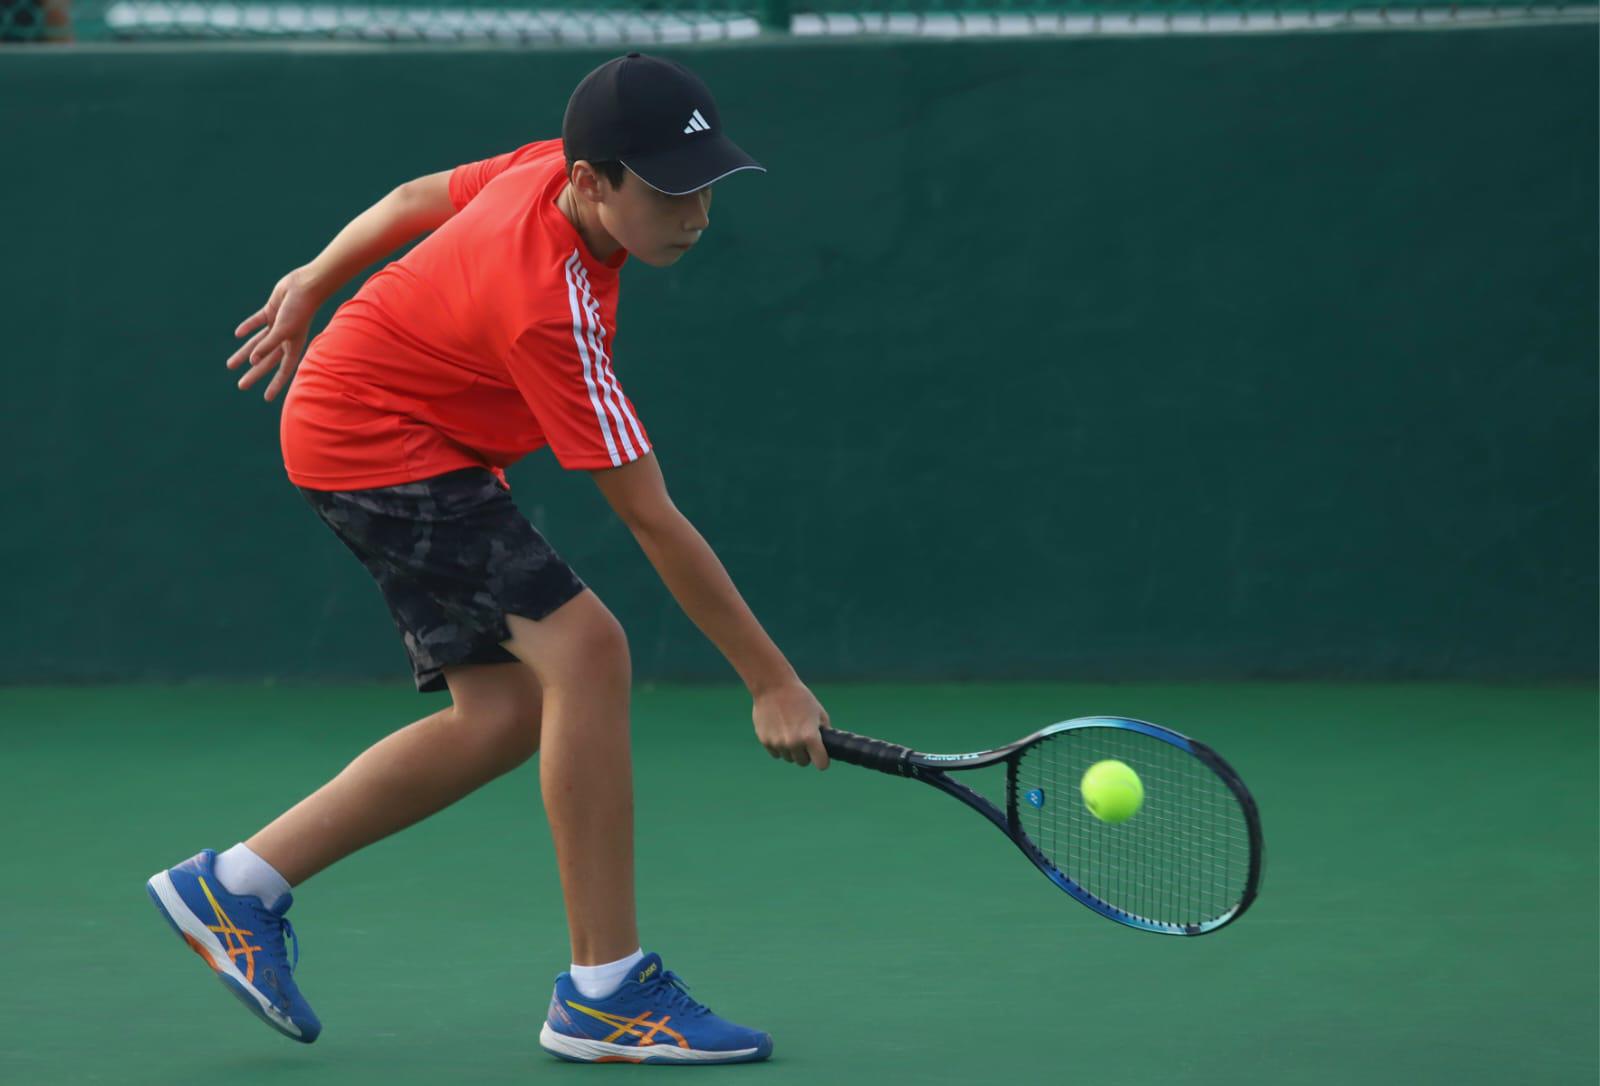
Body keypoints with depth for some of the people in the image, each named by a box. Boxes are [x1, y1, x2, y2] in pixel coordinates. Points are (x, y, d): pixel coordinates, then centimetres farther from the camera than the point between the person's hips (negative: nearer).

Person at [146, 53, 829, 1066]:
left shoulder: (550, 168, -9)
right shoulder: (554, 312, -34)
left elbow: (415, 198, 10)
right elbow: (655, 522, -31)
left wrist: (315, 282, 27)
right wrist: (773, 683, -27)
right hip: (376, 442, -10)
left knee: (505, 714, 5)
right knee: (584, 647, -23)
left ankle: (236, 885, 16)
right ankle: (605, 993, -19)